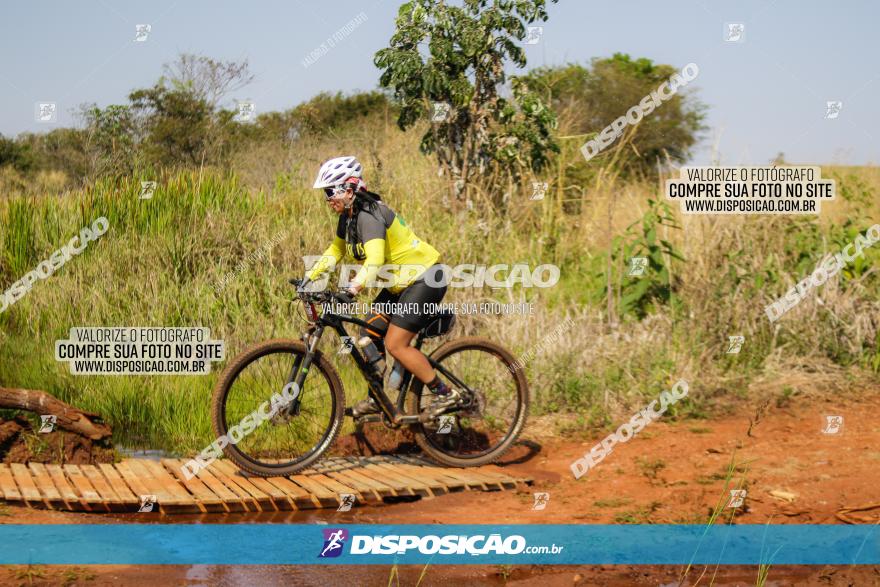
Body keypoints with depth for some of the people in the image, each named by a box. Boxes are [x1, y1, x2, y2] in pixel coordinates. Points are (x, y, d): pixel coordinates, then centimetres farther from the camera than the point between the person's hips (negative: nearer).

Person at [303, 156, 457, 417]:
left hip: (425, 279, -10)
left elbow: (374, 260, -39)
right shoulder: (349, 216, 5)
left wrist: (352, 289, -51)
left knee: (395, 345, -12)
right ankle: (376, 399, 17)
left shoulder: (368, 216, -25)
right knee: (368, 335, 5)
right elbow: (336, 250, 18)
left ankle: (445, 393, -2)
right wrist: (310, 277, 9)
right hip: (402, 282, 10)